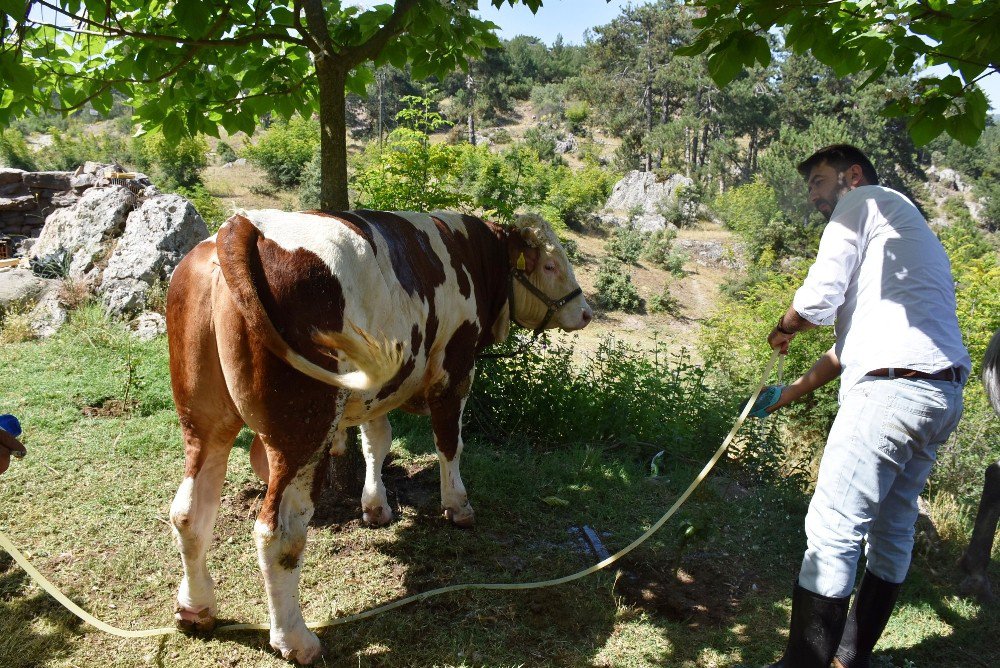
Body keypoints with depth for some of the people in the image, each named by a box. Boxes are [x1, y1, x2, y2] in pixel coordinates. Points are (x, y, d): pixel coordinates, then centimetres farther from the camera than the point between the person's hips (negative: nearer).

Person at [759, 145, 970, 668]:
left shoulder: (865, 200, 3)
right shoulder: (909, 228, 30)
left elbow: (819, 298, -9)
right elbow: (855, 338, 29)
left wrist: (782, 330, 12)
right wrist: (792, 392, 31)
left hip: (894, 387, -10)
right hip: (943, 394, 10)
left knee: (832, 534, -8)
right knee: (892, 530, 16)